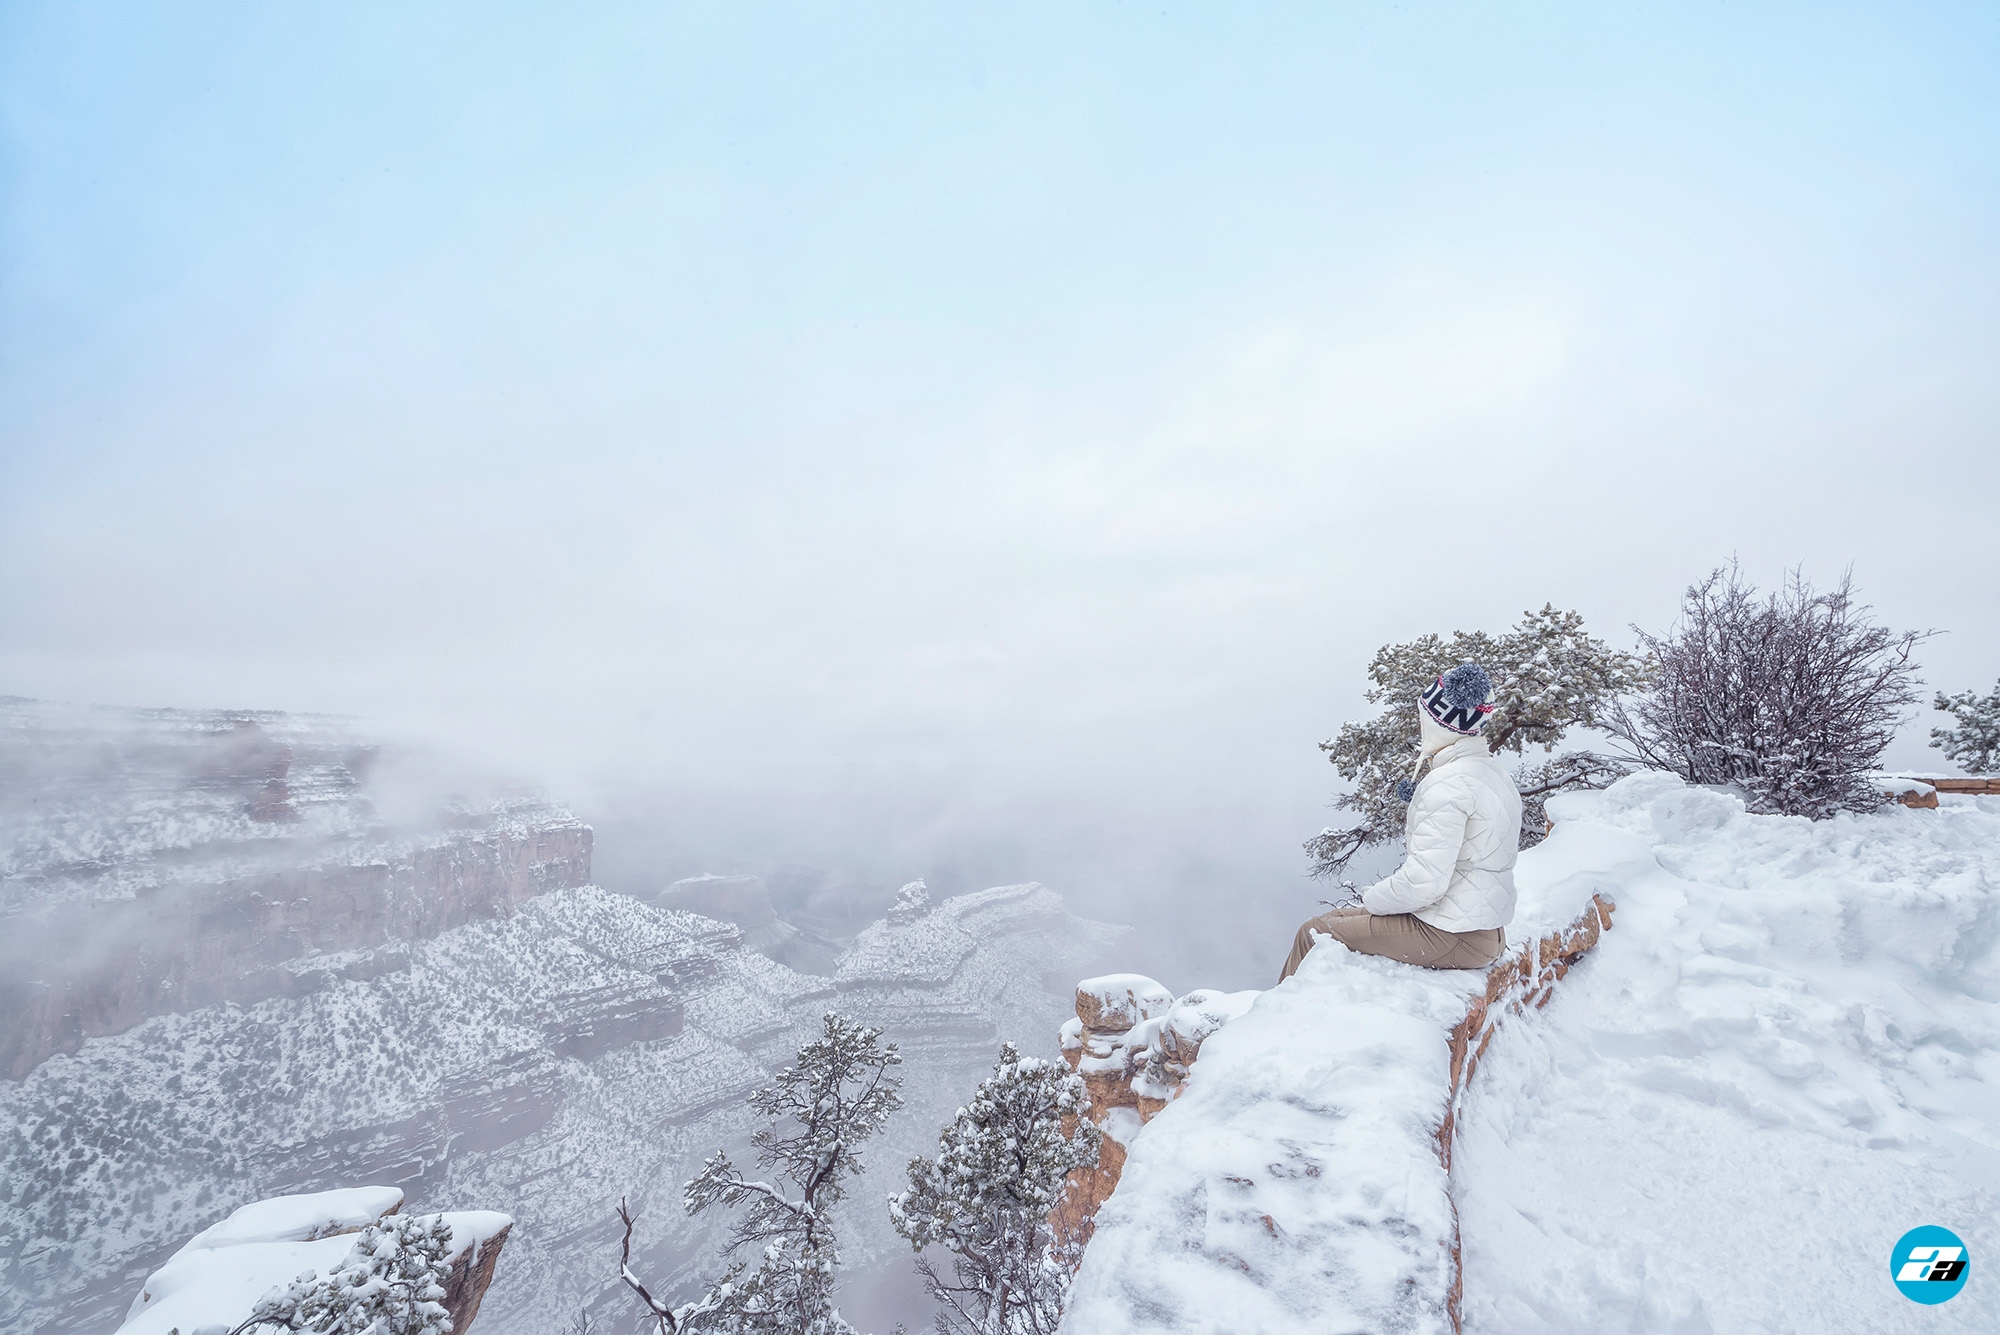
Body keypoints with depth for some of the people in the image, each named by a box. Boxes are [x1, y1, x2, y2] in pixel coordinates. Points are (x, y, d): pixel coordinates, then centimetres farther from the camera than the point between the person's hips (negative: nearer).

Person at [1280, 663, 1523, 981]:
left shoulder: (1448, 783, -22)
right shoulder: (1495, 772, 8)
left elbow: (1424, 884, -24)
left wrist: (1369, 898, -9)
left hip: (1454, 938, -10)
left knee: (1314, 933, -3)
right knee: (1338, 918, 18)